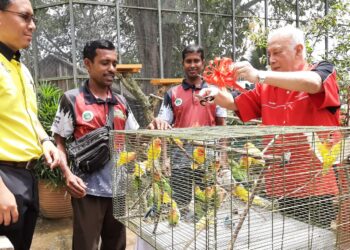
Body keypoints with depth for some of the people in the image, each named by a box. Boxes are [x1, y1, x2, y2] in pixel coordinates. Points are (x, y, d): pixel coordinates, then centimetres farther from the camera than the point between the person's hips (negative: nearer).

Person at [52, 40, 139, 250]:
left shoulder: (121, 102, 9)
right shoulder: (72, 99, -5)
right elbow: (59, 142, -4)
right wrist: (67, 173, -19)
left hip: (119, 186, 5)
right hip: (88, 188, -5)